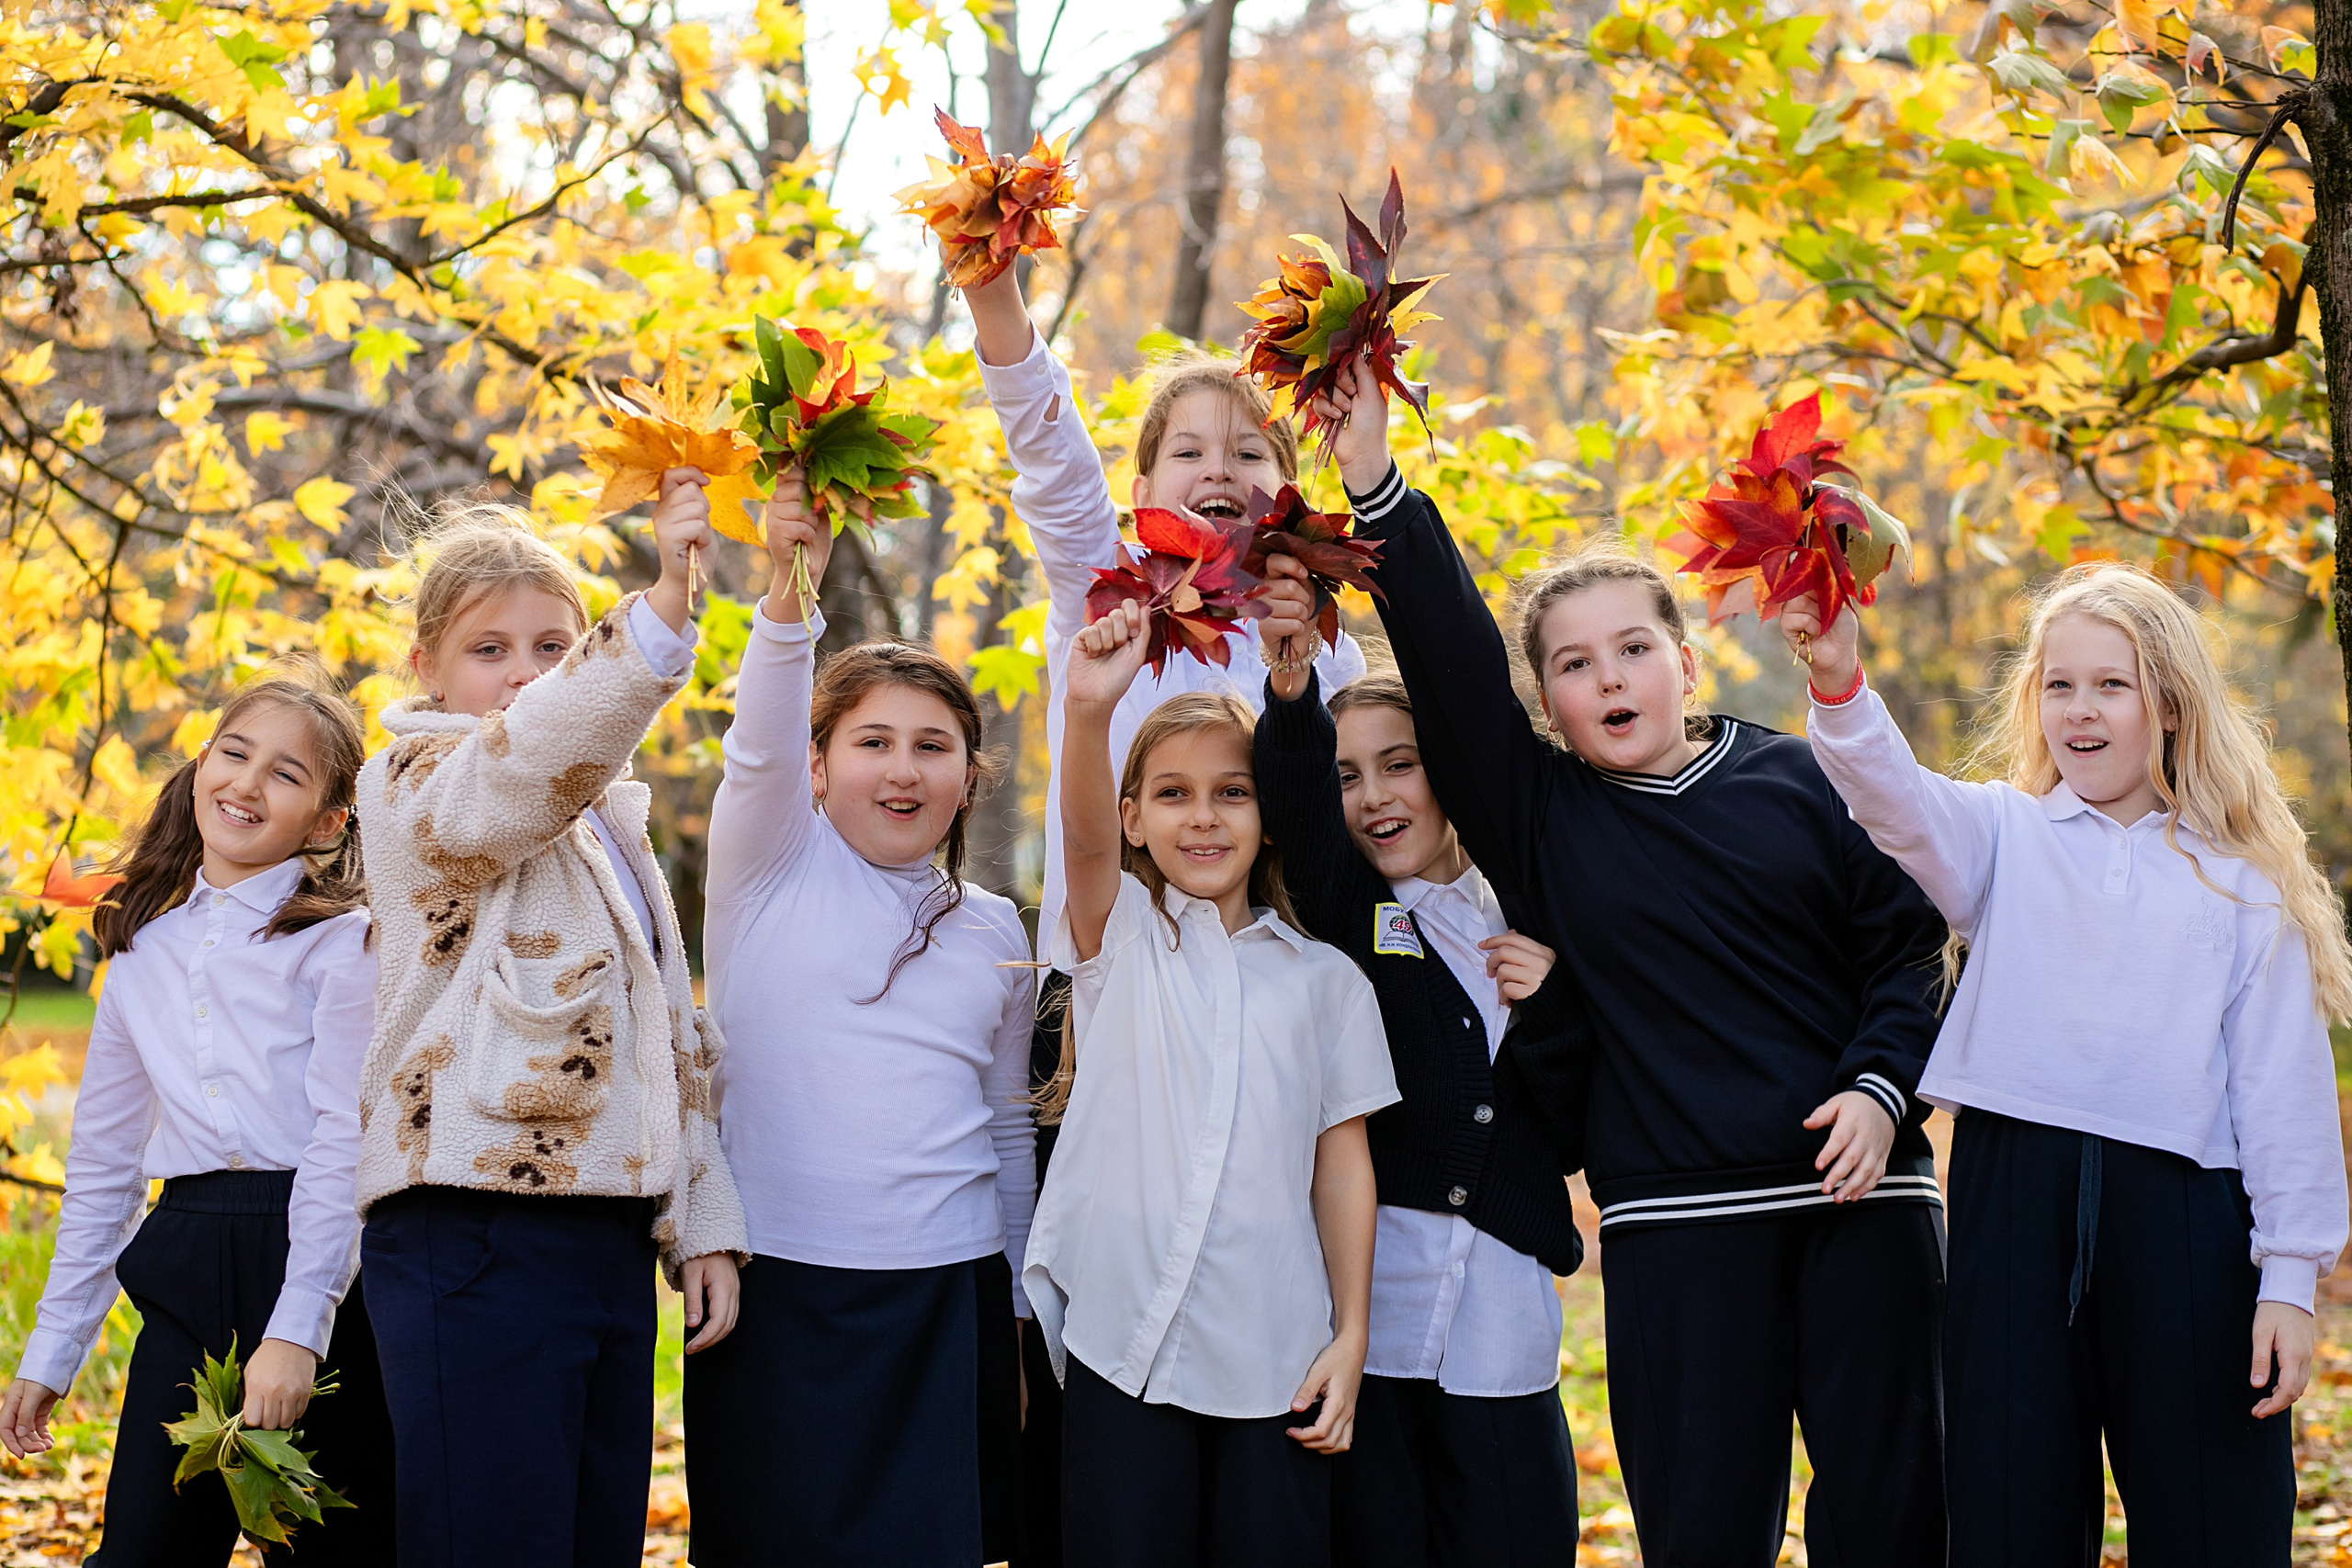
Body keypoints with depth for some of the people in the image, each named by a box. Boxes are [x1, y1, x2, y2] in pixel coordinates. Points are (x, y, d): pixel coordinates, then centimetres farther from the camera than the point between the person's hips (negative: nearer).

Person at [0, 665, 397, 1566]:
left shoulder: (342, 942, -1)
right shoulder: (142, 950, 15)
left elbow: (345, 1142, -10)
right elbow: (103, 1160, 20)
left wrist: (295, 1329, -20)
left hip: (320, 1266, -4)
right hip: (187, 1278, 4)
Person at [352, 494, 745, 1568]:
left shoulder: (607, 816, 21)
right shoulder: (414, 786, -3)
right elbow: (523, 767, -28)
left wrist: (703, 1228, 15)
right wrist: (665, 600, -42)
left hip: (610, 1237, 8)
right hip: (474, 1238, -8)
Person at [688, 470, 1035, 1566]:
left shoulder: (993, 932, 11)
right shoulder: (772, 866, 1)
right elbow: (759, 744, -19)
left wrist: (1013, 1315, 18)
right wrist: (790, 590, -37)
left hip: (947, 1292, 3)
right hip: (778, 1286, -3)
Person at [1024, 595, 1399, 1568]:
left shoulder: (1323, 976, 7)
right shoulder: (1119, 938, 5)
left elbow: (1342, 1158, 7)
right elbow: (1083, 836, -15)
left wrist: (1351, 1337, 2)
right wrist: (1088, 711, -34)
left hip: (1275, 1354, 1)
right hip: (1124, 1340, -1)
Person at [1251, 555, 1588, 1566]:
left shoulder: (1527, 930, 12)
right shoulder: (1344, 912, 6)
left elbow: (1580, 1136, 10)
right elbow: (1294, 799, -16)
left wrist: (1552, 1015, -7)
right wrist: (1291, 678, -34)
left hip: (1501, 1324, 2)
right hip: (1363, 1315, -2)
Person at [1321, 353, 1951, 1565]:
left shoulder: (1797, 779, 8)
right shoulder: (1541, 818, 7)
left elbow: (1906, 943, 8)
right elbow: (1447, 655, -3)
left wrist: (1881, 1087, -7)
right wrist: (1372, 480, -11)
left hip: (1860, 1190, 0)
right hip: (1676, 1214, 0)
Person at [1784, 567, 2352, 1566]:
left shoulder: (2242, 882, 7)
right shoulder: (2003, 836, 8)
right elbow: (1897, 800, -14)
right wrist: (1838, 680, -34)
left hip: (2183, 1207, 0)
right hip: (2015, 1198, 1)